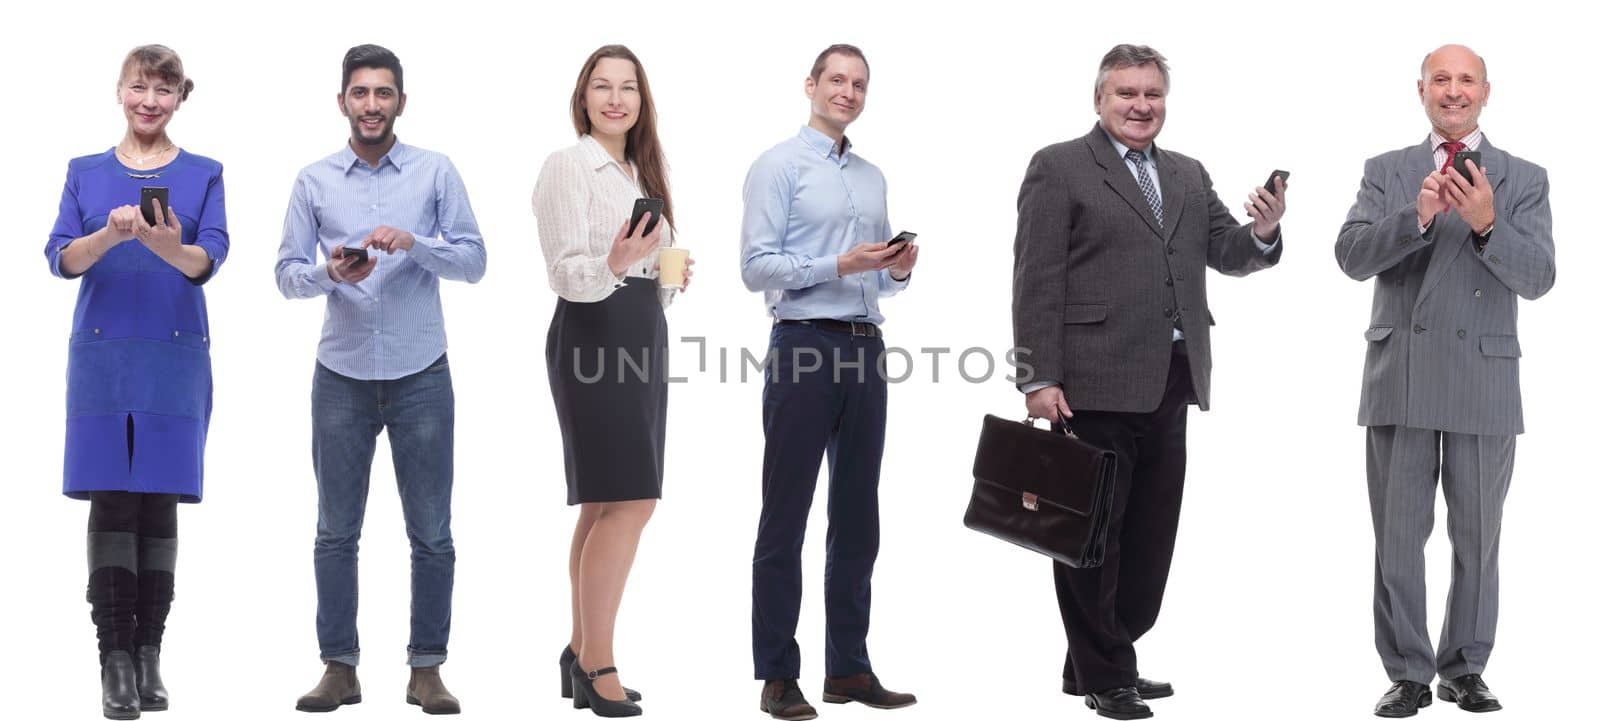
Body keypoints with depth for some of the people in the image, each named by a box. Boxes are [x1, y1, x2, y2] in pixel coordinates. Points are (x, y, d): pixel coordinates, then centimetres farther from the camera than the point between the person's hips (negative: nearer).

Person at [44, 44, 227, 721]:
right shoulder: (86, 173, 10)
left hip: (176, 355, 0)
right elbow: (61, 258, 0)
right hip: (102, 353, 0)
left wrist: (169, 246, -28)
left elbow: (210, 259, -5)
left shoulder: (203, 174, 8)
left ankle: (149, 655, 6)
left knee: (159, 501, 0)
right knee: (111, 501, -5)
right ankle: (115, 659, -3)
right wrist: (111, 235, -21)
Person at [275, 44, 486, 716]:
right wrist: (330, 272, -19)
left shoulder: (436, 172, 2)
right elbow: (287, 274, 2)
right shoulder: (314, 181, 4)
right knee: (336, 533, 5)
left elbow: (473, 260, -2)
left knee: (432, 534, 2)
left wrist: (413, 242, -18)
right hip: (342, 377, 1)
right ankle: (339, 667, 13)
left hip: (421, 376, -1)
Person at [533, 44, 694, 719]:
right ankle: (597, 666, -8)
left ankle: (582, 653, 15)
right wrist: (612, 265, -31)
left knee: (605, 505, 9)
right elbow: (567, 275, -14)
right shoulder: (567, 165, -7)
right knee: (628, 501, -14)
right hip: (592, 333, -9)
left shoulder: (641, 173, 18)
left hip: (643, 334, 9)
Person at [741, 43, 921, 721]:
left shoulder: (872, 177, 18)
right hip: (803, 347, -7)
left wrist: (898, 270, 1)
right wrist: (839, 265, -20)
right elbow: (756, 265, -11)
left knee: (857, 518, 9)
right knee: (784, 519, -2)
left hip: (864, 351, 7)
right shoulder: (779, 165, -3)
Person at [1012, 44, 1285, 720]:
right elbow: (1037, 281, -8)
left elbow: (1227, 254, 13)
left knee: (1150, 533, 12)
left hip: (1170, 384, 7)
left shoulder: (1189, 176, 17)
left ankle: (1093, 664, 24)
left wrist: (1261, 231, -10)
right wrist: (1039, 379, -14)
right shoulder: (1058, 168, -2)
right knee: (1092, 532, 1)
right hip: (1095, 381, -7)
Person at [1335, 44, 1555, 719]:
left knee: (1478, 538, 7)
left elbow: (1537, 277, -6)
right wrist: (1416, 216, -21)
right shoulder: (1386, 172, 8)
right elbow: (1352, 257, -5)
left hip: (1483, 383, 0)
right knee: (1398, 536, 3)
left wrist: (1486, 223, -24)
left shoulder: (1524, 179, 5)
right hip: (1401, 380, 1)